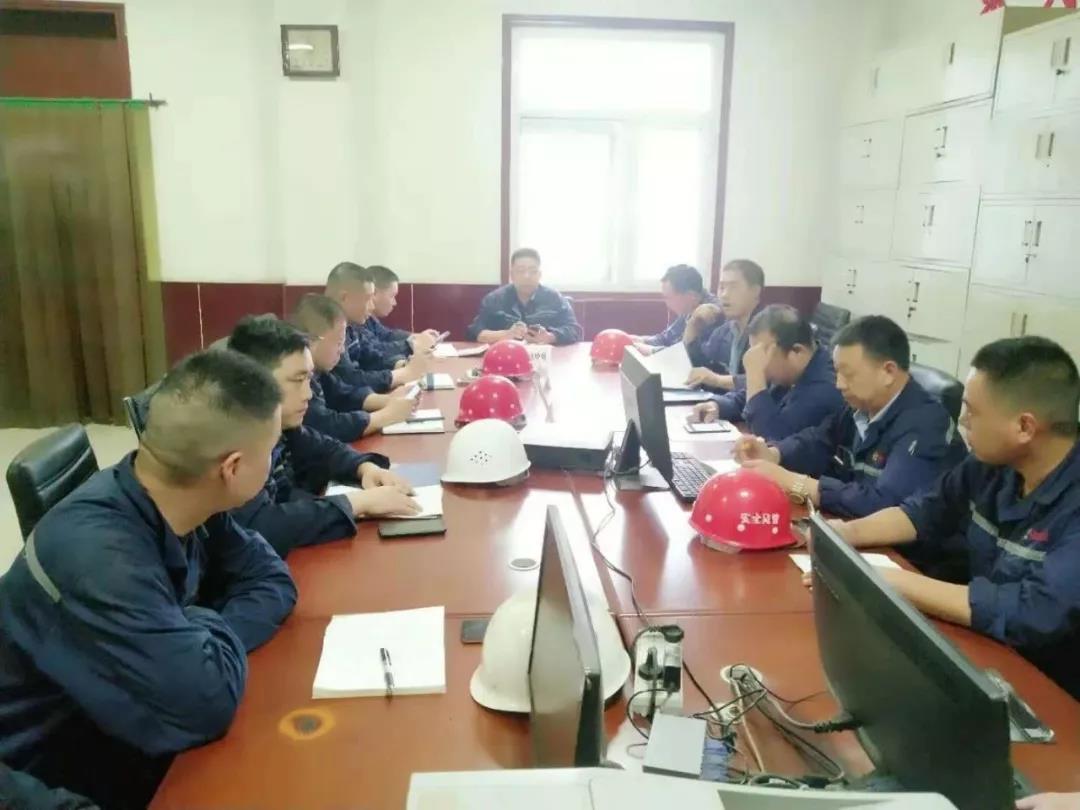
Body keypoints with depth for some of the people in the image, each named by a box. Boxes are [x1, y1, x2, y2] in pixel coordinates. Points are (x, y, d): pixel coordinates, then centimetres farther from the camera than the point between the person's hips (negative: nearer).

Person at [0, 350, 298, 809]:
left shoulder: (180, 501, -10)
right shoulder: (99, 555, -33)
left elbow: (271, 579, -2)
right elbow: (205, 702, -35)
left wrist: (204, 643, -18)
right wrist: (213, 630, -16)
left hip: (130, 728, 6)